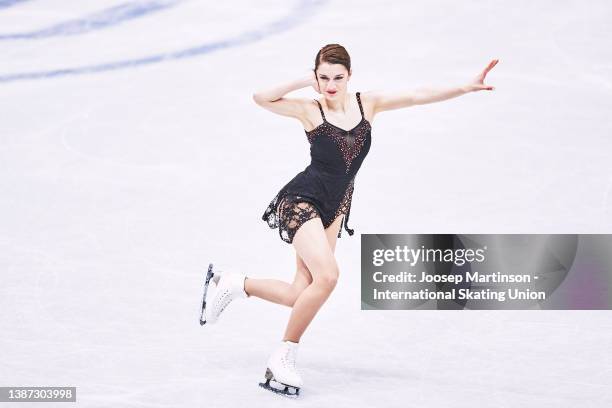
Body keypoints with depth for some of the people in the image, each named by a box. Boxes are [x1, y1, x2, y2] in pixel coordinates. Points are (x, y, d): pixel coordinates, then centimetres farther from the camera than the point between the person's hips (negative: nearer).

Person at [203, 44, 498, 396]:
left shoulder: (367, 103, 5)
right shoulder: (310, 110, -6)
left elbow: (416, 97, 1)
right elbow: (262, 98, -15)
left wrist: (466, 88, -7)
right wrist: (304, 82, -17)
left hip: (333, 209, 6)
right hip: (301, 200, -6)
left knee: (302, 295, 0)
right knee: (327, 276, -25)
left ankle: (236, 284, 26)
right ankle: (285, 355, -11)